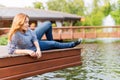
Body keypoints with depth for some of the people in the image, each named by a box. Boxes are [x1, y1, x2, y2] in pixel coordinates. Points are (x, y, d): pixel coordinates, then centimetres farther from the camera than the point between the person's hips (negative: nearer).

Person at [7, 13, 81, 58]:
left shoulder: (26, 29, -22)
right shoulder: (14, 35, -40)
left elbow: (34, 38, -15)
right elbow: (11, 51, -38)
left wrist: (38, 49, -30)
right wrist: (27, 51, -41)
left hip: (34, 40, 6)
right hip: (31, 48, -6)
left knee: (48, 24, 2)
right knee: (54, 44, -1)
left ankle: (50, 41, 26)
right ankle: (71, 45, 25)